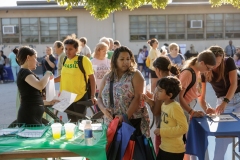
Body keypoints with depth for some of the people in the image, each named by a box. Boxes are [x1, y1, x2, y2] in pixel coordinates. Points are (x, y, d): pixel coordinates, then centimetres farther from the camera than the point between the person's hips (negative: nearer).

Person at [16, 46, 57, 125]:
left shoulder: (25, 73, 20)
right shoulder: (24, 72, -10)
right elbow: (40, 85, -29)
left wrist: (48, 102, 21)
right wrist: (48, 74, -11)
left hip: (33, 117, 10)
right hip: (28, 117, -10)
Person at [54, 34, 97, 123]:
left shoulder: (84, 60, -13)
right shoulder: (65, 60, 3)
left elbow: (92, 78, -11)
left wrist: (92, 96, -16)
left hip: (80, 97, -6)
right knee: (71, 121, 17)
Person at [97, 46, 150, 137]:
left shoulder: (135, 75, -2)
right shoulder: (107, 77, 11)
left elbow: (138, 98, -11)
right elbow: (99, 98, 14)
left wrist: (126, 116, -19)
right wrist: (103, 109, -7)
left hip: (133, 121, -4)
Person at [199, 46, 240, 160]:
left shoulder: (229, 62, -14)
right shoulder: (204, 71, -13)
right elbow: (201, 96, -14)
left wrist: (224, 103, -33)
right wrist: (206, 110, -33)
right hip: (222, 100, 1)